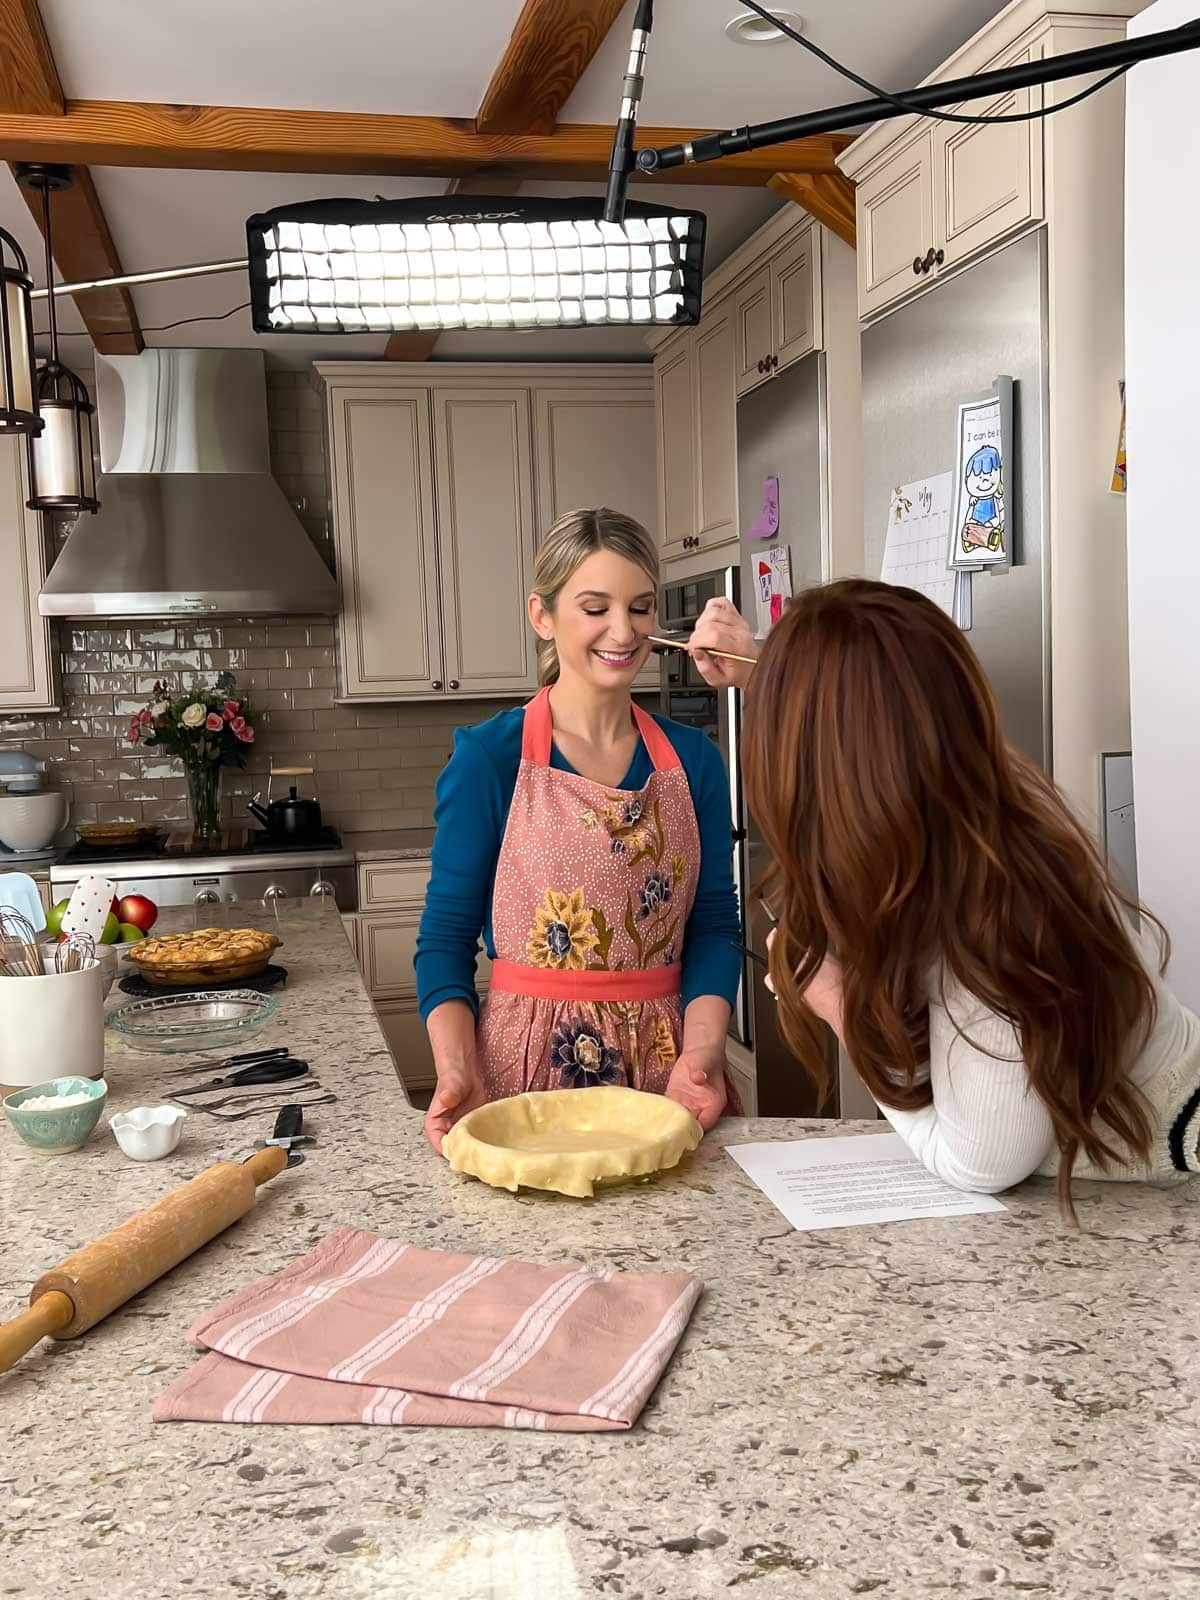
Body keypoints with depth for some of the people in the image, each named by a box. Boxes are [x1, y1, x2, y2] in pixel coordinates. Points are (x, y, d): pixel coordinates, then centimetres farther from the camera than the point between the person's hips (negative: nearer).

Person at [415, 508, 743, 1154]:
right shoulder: (487, 757, -6)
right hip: (529, 1064, -2)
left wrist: (702, 1048, -15)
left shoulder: (693, 760, 3)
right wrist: (457, 1073, -20)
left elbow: (713, 925, 3)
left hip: (663, 1065, 3)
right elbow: (447, 934, -5)